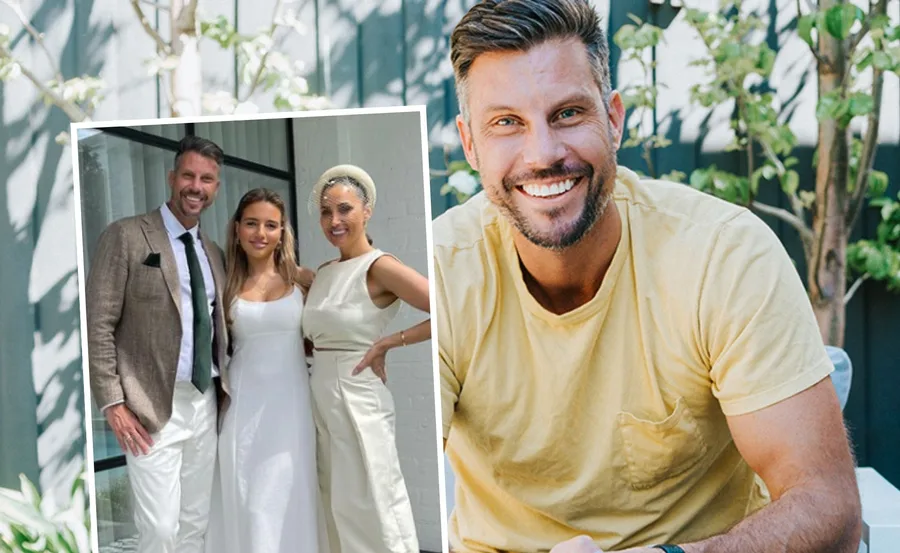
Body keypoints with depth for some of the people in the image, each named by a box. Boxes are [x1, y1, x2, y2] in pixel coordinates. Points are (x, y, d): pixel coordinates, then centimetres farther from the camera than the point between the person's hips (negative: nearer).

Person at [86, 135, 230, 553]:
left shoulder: (212, 251, 14)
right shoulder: (126, 236, -5)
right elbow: (98, 324, -9)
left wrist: (224, 389, 8)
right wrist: (113, 402, -14)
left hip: (206, 403, 6)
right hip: (153, 407, -6)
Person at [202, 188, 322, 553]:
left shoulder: (300, 279, 2)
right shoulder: (227, 284, 4)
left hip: (289, 402, -1)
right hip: (244, 403, 1)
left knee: (286, 501, 1)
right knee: (246, 503, 4)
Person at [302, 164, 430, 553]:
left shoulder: (379, 267, -12)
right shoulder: (324, 272, 11)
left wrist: (388, 342, -16)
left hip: (357, 399, -8)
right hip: (321, 400, 8)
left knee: (372, 509, -1)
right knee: (340, 510, 14)